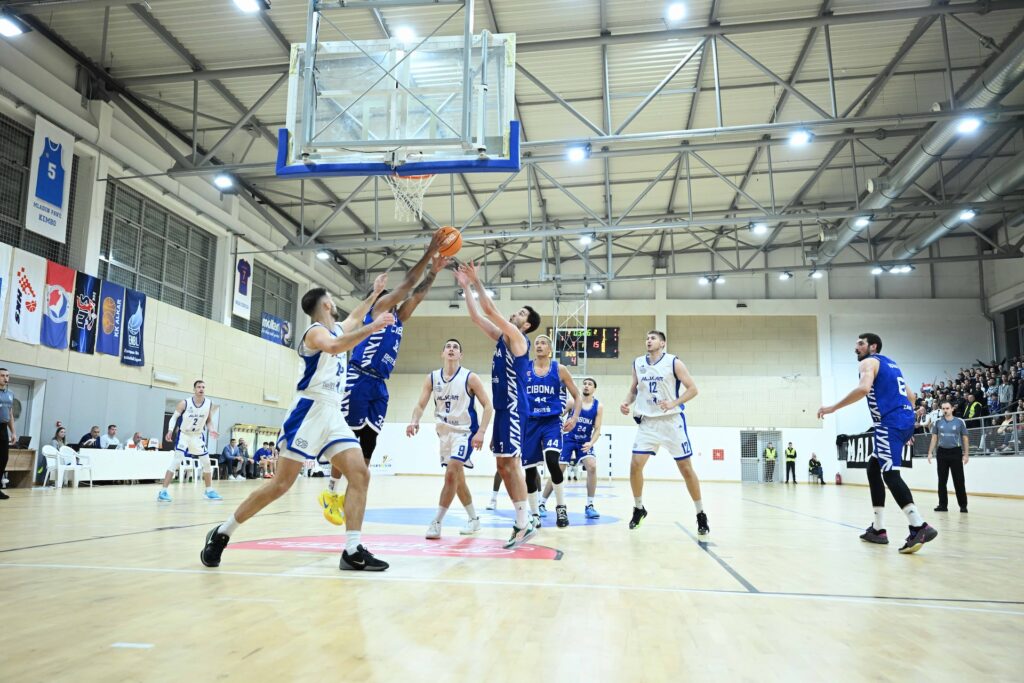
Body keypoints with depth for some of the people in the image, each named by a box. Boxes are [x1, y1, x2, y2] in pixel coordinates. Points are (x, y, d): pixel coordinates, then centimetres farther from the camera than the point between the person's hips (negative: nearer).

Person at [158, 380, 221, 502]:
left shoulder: (209, 404, -7)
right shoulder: (184, 403, -17)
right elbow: (174, 417, -8)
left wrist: (211, 430, -13)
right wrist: (170, 430, -25)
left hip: (198, 436, 4)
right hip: (184, 435, -4)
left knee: (207, 463, 7)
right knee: (176, 462, -17)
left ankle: (209, 491, 21)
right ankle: (163, 491, -12)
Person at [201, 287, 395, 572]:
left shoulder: (338, 329, 18)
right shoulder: (315, 331, -8)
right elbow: (334, 347, -32)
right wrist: (372, 328, -36)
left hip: (333, 414, 8)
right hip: (309, 411, -8)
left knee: (360, 475, -7)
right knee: (281, 484, -7)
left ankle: (352, 551, -9)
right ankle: (222, 533, 10)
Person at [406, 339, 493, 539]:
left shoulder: (470, 378, -12)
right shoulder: (432, 378, 0)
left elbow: (488, 406, -11)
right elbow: (420, 405, 0)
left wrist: (481, 432, -22)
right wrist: (414, 421, -21)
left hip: (465, 432, -5)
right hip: (445, 432, 6)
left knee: (451, 473, -20)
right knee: (457, 478, 13)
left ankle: (436, 522, -13)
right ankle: (474, 519, 30)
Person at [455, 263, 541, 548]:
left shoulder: (518, 339, -8)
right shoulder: (502, 337, 16)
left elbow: (491, 310, -14)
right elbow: (477, 316, 18)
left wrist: (477, 281, -8)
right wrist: (466, 286, 15)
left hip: (513, 409, -9)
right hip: (502, 408, 9)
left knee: (512, 464, -10)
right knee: (503, 465, 9)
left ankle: (525, 523, -6)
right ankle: (522, 520, 15)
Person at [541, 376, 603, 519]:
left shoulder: (598, 406, -5)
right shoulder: (573, 401, -8)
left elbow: (597, 429, -7)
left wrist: (591, 443, -24)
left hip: (585, 442, 1)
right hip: (568, 439, -1)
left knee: (592, 467, -21)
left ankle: (589, 506, -10)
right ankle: (543, 504, 11)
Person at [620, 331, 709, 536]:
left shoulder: (673, 362, -6)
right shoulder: (638, 363, 7)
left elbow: (692, 389, -7)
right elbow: (634, 390, 17)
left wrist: (673, 403, -21)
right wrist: (627, 402, -3)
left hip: (671, 421, -3)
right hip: (647, 422, 4)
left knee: (686, 468, 0)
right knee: (635, 465, -6)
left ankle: (701, 515, 13)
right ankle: (638, 508, 15)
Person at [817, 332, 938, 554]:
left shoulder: (868, 362, -2)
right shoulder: (890, 364, 26)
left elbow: (863, 388, -22)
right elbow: (910, 395, 27)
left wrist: (833, 407, -18)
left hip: (890, 422, -9)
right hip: (904, 419, 9)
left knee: (890, 473, -15)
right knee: (873, 469, 14)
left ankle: (920, 527, -26)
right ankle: (878, 529, 15)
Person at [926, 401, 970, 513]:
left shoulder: (959, 422, 0)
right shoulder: (938, 422, 6)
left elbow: (965, 438, 3)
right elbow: (934, 438, 10)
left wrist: (966, 454, -4)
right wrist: (930, 453, 4)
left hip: (955, 452, -2)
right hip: (942, 452, 2)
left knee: (959, 481, -1)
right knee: (942, 481, 7)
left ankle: (963, 505, 8)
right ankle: (942, 504, 13)